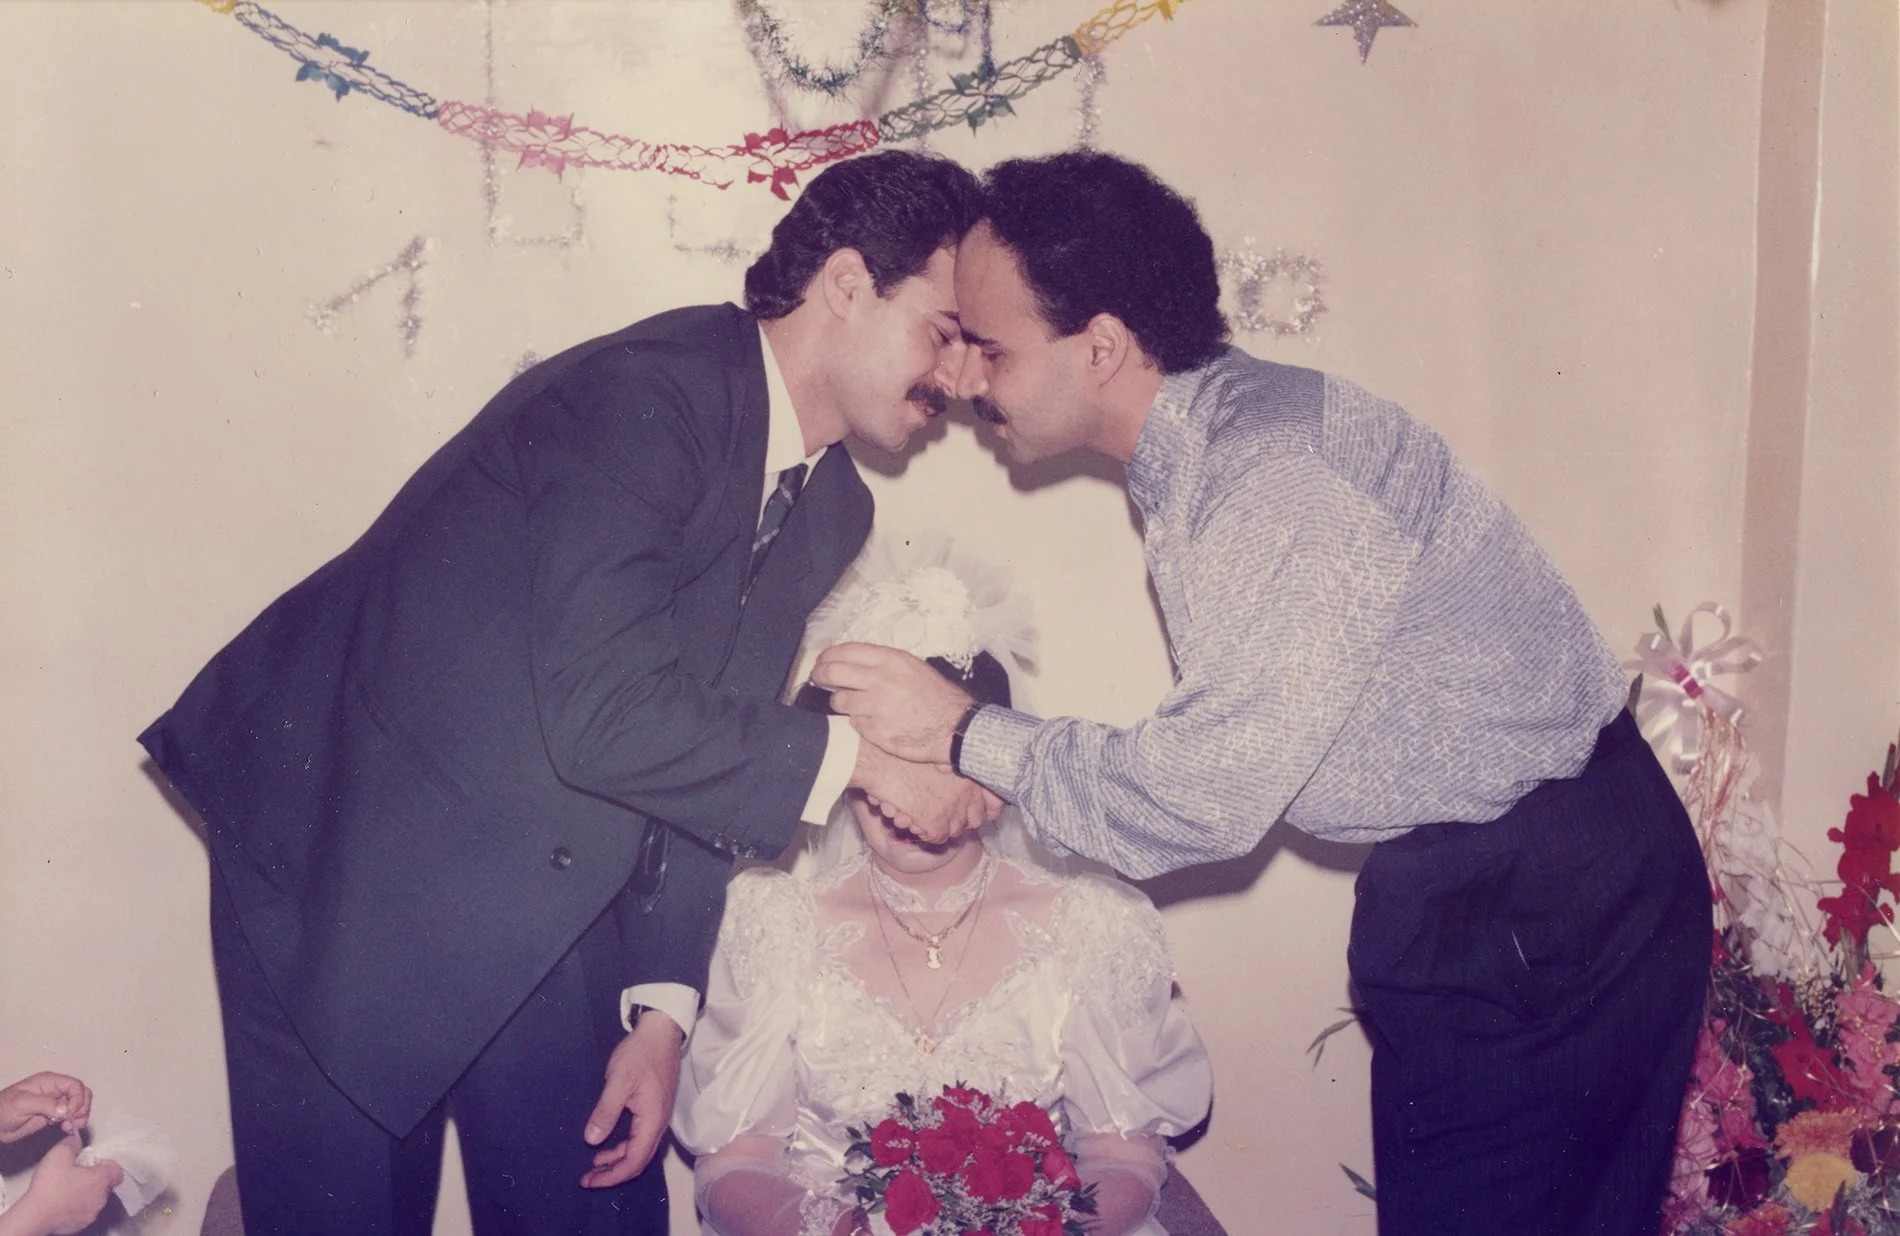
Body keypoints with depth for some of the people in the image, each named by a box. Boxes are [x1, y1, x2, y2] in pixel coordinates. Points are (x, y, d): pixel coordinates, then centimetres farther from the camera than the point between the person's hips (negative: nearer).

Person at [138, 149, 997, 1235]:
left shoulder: (833, 507, 3)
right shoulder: (644, 395, -23)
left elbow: (710, 754, 5)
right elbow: (603, 715, -31)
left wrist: (663, 1007, -1)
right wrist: (853, 759, -22)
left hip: (549, 887, 7)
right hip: (342, 855, -7)